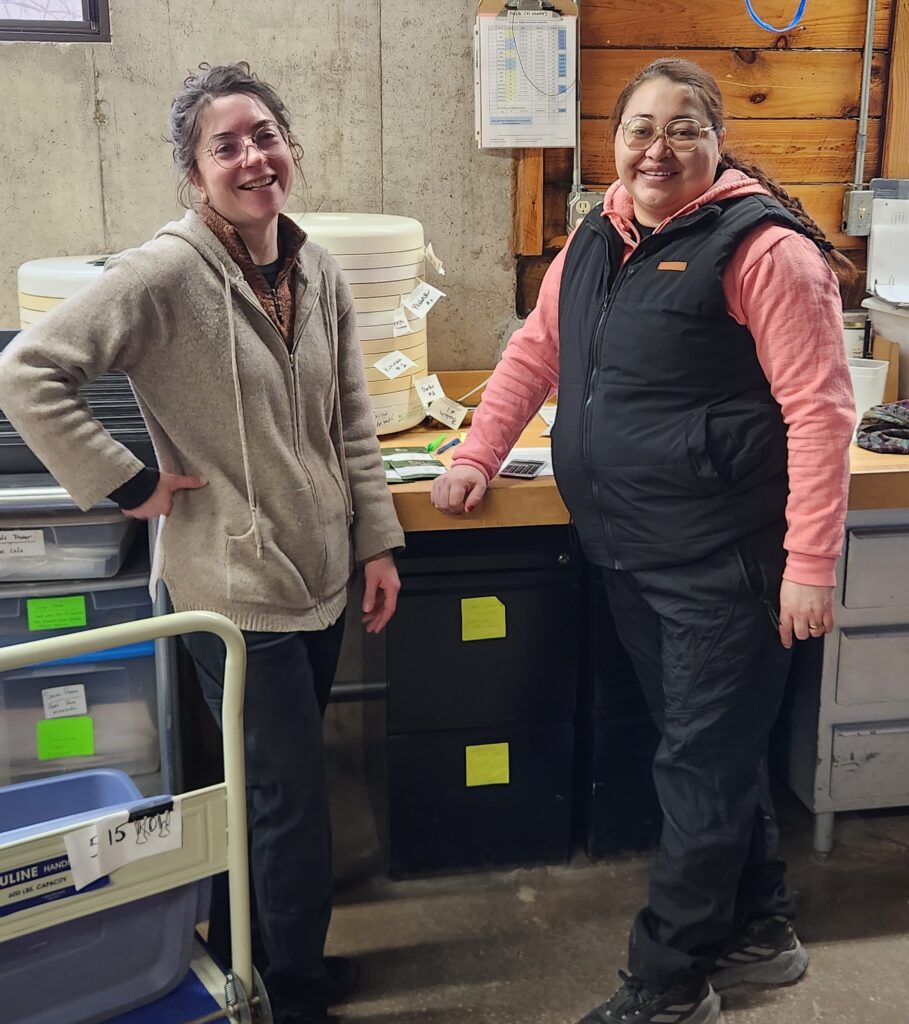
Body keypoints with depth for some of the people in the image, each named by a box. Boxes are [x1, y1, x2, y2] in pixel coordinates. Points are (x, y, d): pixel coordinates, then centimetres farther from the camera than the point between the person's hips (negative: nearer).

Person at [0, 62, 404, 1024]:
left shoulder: (317, 272, 4)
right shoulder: (166, 271, -17)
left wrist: (376, 542, 9)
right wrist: (129, 484, -18)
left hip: (320, 576, 7)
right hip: (235, 585, -7)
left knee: (273, 783, 20)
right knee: (294, 800, 3)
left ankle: (240, 942, 43)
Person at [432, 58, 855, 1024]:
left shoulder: (763, 248, -13)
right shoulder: (598, 237, 10)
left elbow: (819, 410, -15)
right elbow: (536, 348, 20)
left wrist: (809, 566, -18)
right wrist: (476, 456, 12)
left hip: (722, 563, -7)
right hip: (626, 553, 7)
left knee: (702, 764, 3)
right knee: (714, 748, 19)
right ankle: (758, 932, 38)